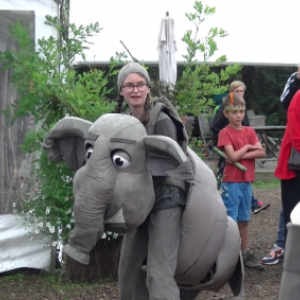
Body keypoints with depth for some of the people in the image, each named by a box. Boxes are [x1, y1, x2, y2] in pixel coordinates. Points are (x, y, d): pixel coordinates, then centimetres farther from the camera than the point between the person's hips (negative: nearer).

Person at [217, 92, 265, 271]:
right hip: (231, 183, -5)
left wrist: (241, 155, -14)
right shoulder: (225, 133, -8)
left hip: (247, 182, 6)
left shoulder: (250, 131, 7)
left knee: (244, 220, 13)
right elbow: (233, 156, -19)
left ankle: (245, 254, 20)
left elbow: (262, 152, -4)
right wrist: (247, 147, -6)